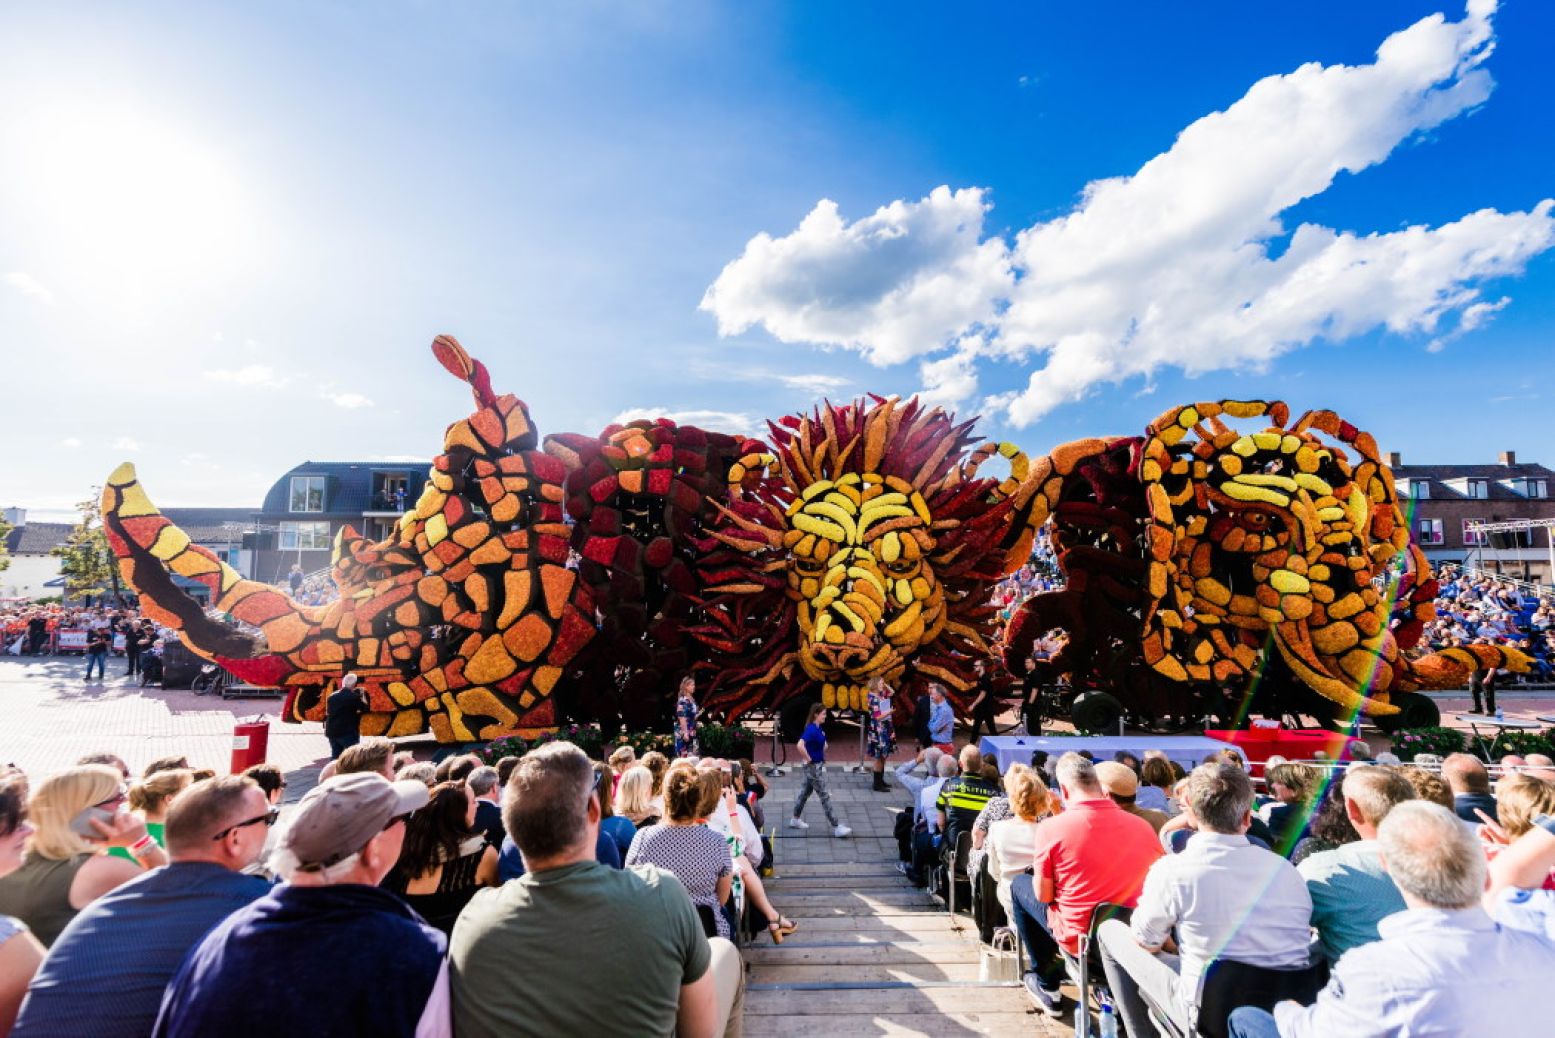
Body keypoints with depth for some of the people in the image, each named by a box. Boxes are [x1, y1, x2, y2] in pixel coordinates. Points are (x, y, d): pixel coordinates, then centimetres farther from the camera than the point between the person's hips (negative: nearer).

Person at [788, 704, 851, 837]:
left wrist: (823, 745, 7)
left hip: (819, 765, 9)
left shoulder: (819, 728, 3)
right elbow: (800, 746, -39)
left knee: (805, 791, 19)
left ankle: (795, 819, 33)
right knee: (825, 796, -1)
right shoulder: (811, 729, -25)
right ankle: (836, 827, 7)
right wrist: (808, 759, -26)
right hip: (814, 767, -9)